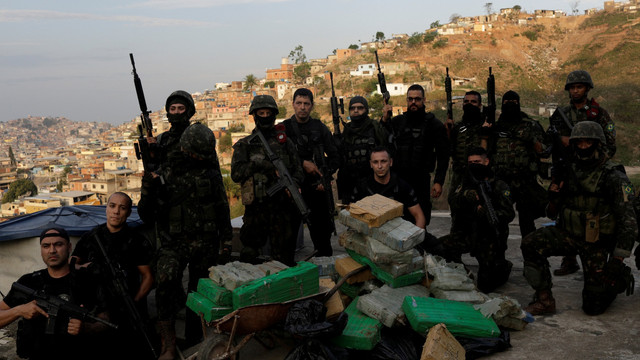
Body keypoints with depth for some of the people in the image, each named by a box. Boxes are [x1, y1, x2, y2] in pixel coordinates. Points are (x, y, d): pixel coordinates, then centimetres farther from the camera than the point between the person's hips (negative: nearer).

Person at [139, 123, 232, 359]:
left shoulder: (211, 173, 4)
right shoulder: (164, 175, -2)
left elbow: (223, 207, 14)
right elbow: (147, 215, -2)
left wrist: (226, 238, 11)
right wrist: (148, 189, -18)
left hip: (206, 243, 3)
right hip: (175, 242, -2)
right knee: (166, 279, -27)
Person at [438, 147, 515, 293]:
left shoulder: (499, 186, -3)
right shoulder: (465, 184, 8)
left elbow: (509, 213, -11)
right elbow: (454, 205, -6)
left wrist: (488, 214, -29)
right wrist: (466, 197, -28)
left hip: (490, 238, -3)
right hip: (467, 233, 3)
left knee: (486, 286, -5)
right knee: (441, 246, -26)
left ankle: (503, 266, 28)